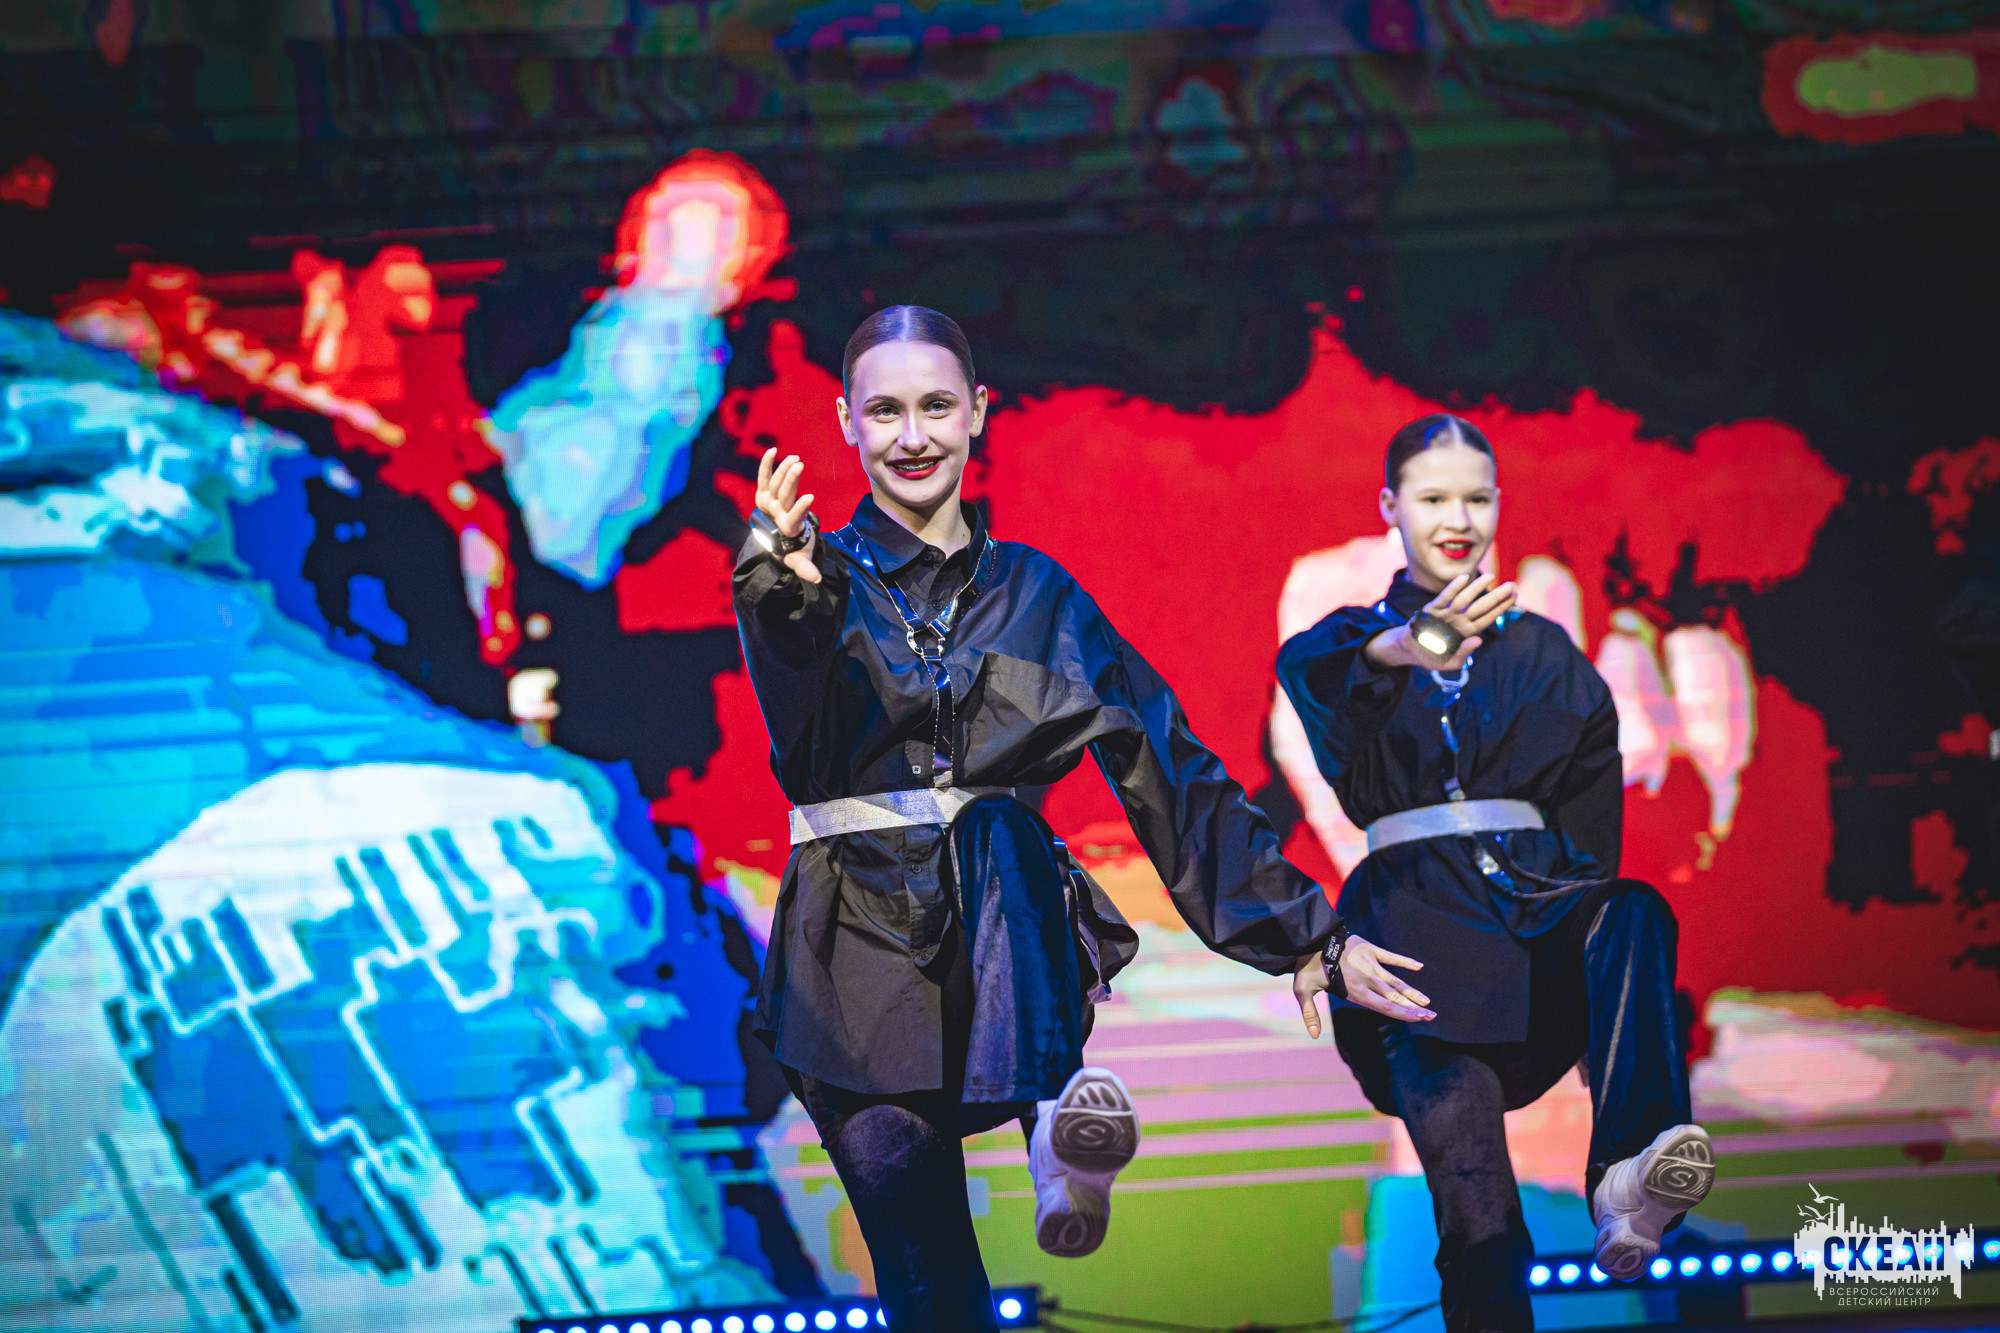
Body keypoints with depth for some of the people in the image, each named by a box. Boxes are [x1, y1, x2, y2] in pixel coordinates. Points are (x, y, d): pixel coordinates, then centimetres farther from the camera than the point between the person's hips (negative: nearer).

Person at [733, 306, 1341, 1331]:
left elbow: (1166, 765, 14)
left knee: (994, 827, -33)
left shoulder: (1035, 594, 14)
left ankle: (1054, 1113, -53)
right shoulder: (826, 577, 5)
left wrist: (1301, 927, 8)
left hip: (1005, 910, 1)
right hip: (859, 940, -1)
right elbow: (807, 732, -17)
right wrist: (787, 589, -40)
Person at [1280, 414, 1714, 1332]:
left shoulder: (1543, 653, 25)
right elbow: (1312, 665, -12)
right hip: (1418, 902, -2)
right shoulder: (1359, 636, 16)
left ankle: (1629, 1176, -55)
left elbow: (1591, 806, 19)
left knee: (1633, 916, -35)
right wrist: (1406, 650, -36)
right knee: (1451, 1106, -32)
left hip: (1535, 893, 2)